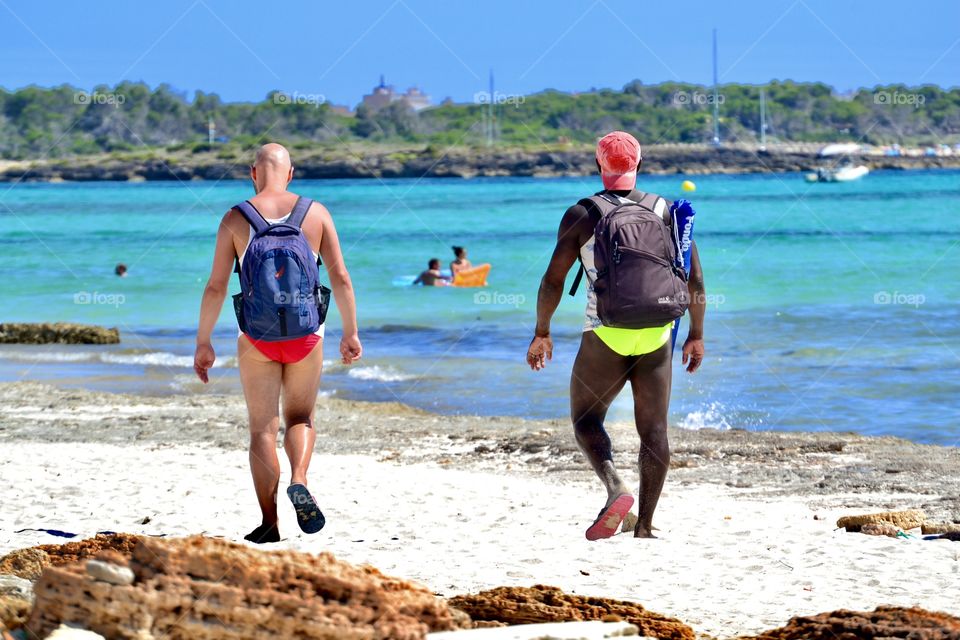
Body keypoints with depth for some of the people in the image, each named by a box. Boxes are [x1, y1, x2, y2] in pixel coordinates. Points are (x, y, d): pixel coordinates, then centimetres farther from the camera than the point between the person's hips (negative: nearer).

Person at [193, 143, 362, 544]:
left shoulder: (235, 218, -2)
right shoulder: (316, 213, 0)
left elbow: (215, 287, -3)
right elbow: (340, 277, -2)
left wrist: (203, 343, 5)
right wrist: (351, 333, 6)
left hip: (257, 336, -1)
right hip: (305, 334, 1)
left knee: (263, 428, 7)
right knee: (301, 418, 18)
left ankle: (269, 523, 3)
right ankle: (299, 482, -10)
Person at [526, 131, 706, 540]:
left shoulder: (582, 215, -2)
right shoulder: (666, 212, 7)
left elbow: (553, 280, -4)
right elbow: (695, 279, 5)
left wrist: (541, 333, 8)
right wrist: (696, 335, 15)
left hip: (606, 335, -2)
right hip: (656, 335, 2)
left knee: (586, 419, 10)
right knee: (654, 430, 7)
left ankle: (615, 488, -16)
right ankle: (644, 525, 3)